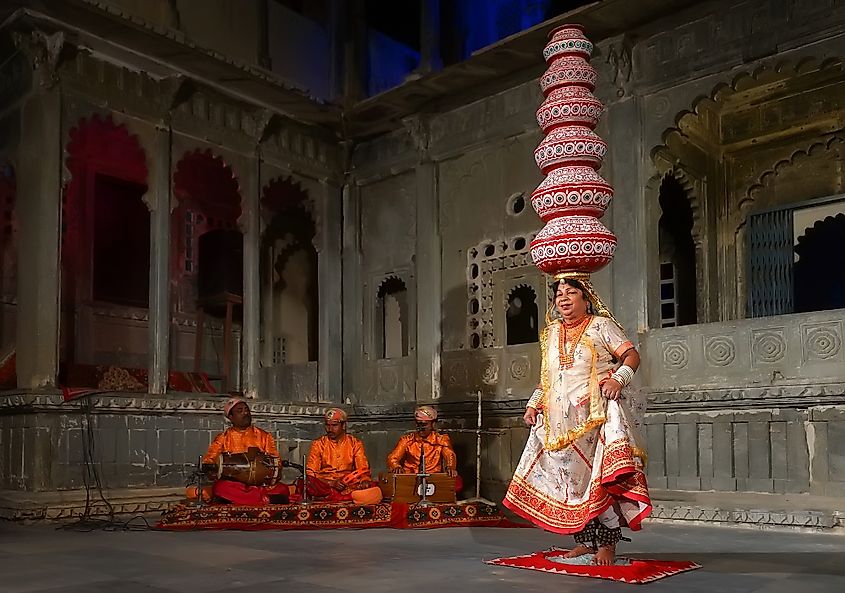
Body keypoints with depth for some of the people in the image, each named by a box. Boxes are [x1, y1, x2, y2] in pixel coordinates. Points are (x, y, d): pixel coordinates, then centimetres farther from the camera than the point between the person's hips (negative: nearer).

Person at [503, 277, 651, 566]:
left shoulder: (601, 325, 4)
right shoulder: (551, 333, 20)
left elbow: (632, 355, -4)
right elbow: (546, 377, 25)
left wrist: (618, 379, -22)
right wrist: (534, 404, 13)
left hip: (595, 415, -5)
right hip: (559, 420, 6)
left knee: (602, 478, -11)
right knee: (572, 478, 4)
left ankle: (607, 543, -4)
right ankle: (586, 540, 13)